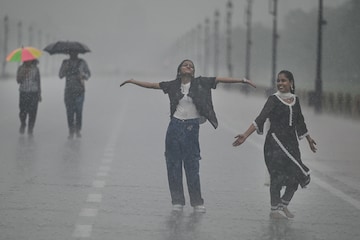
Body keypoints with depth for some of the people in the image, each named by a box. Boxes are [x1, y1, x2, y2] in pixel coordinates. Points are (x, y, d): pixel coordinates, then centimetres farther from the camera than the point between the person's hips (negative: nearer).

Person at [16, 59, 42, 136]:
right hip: (23, 93, 0)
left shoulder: (35, 68, 4)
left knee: (32, 112, -5)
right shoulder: (21, 68, 4)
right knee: (23, 111, -5)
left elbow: (38, 82, 9)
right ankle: (23, 124, 25)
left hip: (34, 93, 0)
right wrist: (23, 74, -19)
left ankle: (30, 130, 6)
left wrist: (39, 94, 8)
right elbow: (18, 80, -2)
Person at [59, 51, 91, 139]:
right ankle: (71, 132, -1)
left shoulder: (82, 62, 8)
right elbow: (60, 75, 6)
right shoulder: (65, 63, 11)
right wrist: (65, 68, -12)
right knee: (69, 111, -4)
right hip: (69, 90, 1)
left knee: (79, 111, -5)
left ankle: (78, 130, 7)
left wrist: (83, 75, -14)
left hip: (79, 90, -1)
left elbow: (88, 74, 8)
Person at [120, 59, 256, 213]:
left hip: (191, 127, -2)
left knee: (192, 166, -1)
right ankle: (177, 201, 11)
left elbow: (221, 79, -3)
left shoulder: (200, 83, 2)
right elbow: (152, 85, 13)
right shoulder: (174, 85, 7)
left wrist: (242, 80, -10)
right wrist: (133, 81, 12)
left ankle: (197, 202, 8)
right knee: (173, 165, 3)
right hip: (175, 126, 2)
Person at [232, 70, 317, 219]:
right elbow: (260, 119, -12)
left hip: (291, 142, 5)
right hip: (275, 141, -5)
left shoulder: (295, 100, 12)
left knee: (296, 177, 3)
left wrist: (309, 139, 36)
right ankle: (275, 209, 0)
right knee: (277, 175, -9)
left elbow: (300, 122, 26)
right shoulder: (274, 100, -4)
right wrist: (245, 136, -23)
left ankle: (283, 206, 19)